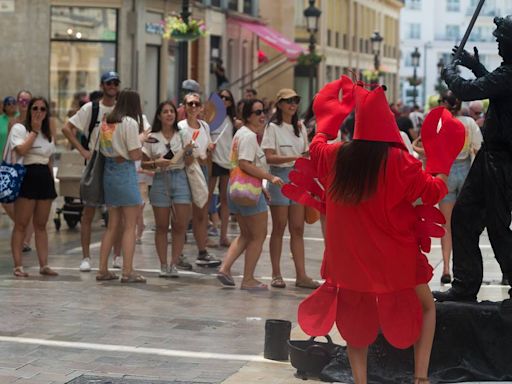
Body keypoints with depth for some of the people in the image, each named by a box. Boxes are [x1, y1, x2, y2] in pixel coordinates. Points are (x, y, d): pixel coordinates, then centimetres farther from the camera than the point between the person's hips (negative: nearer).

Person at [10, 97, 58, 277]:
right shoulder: (19, 128, -1)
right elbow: (21, 150, -19)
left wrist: (52, 181, 14)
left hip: (45, 177, 6)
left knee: (41, 225, 7)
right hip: (27, 176, -6)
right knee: (21, 224, -6)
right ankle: (18, 265, -4)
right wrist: (34, 130, -11)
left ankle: (44, 265, 7)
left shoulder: (49, 134, 18)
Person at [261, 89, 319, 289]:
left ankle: (301, 275, 1)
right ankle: (276, 274, 7)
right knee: (279, 227, 0)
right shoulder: (273, 128, -3)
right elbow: (269, 157, -12)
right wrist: (293, 158, -24)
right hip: (280, 176, -5)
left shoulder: (300, 127, 14)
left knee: (298, 229, 2)